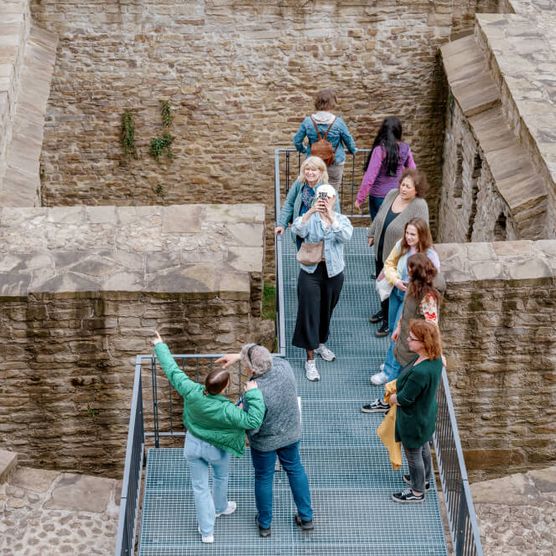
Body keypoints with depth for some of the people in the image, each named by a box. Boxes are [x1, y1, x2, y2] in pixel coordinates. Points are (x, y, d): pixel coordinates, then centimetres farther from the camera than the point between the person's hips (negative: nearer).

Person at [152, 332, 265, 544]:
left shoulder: (191, 391, -31)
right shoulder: (225, 410, -39)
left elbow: (172, 371, -18)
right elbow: (253, 422, -39)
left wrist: (160, 346, -5)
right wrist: (253, 393, -39)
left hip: (193, 444, 2)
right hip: (216, 448, -2)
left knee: (200, 487, 16)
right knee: (221, 476, 31)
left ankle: (207, 532, 26)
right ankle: (220, 507, 58)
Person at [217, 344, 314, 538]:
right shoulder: (284, 365, -22)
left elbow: (251, 427, -28)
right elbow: (267, 357, 2)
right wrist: (238, 356, 1)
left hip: (265, 441, -5)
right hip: (290, 432, 5)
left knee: (264, 478, 18)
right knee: (295, 469, 25)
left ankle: (265, 524, 38)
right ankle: (306, 517, 38)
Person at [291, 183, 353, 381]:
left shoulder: (342, 219, -3)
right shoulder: (310, 219, -7)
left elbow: (346, 236, -26)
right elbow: (296, 229, -29)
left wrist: (331, 218, -39)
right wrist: (310, 212, -44)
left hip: (334, 273, 2)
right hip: (311, 272, -2)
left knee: (326, 311, 19)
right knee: (309, 313, -4)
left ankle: (321, 344, 45)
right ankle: (310, 360, 2)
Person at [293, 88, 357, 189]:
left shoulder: (308, 121, -7)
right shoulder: (338, 122, -12)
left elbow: (297, 140, 2)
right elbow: (348, 140, 2)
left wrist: (303, 150, 24)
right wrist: (353, 150, 24)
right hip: (335, 165, -2)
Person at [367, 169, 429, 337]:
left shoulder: (419, 206, -26)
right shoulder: (392, 194, -7)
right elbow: (380, 215, 10)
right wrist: (372, 234, 18)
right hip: (381, 250, 7)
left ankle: (389, 321, 29)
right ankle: (385, 310, 50)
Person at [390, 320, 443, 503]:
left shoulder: (420, 372, -41)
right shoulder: (436, 359, -14)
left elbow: (404, 399, -28)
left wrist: (393, 398, -7)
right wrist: (399, 384, 2)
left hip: (414, 421, -8)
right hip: (427, 414, 8)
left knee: (413, 454, 16)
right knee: (423, 447, 31)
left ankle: (417, 492, 39)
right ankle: (425, 479, 54)